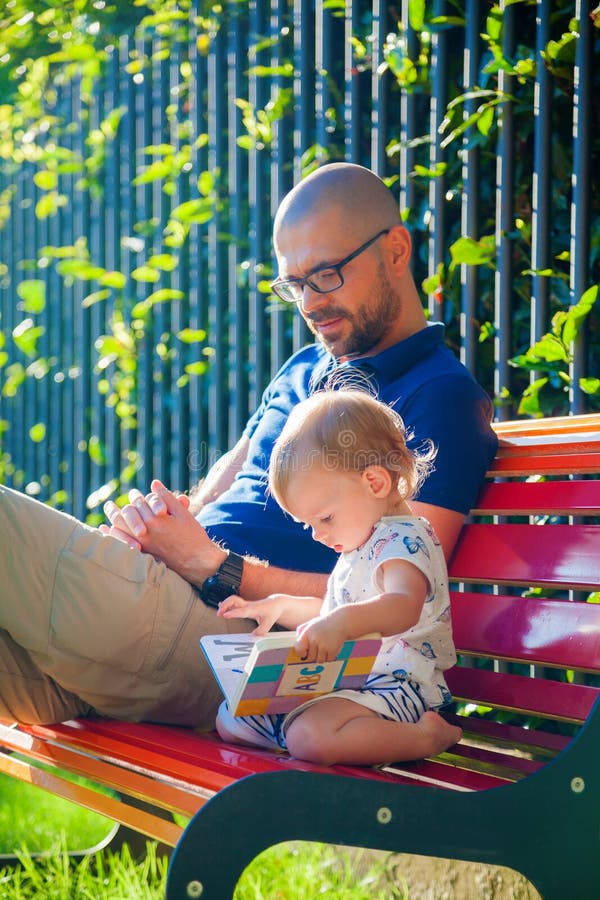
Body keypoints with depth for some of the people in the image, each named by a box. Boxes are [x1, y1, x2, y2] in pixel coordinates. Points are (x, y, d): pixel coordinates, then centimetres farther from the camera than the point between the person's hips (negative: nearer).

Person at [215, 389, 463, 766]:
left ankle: (427, 736, -18)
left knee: (310, 736, -38)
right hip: (343, 679, 11)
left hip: (397, 684, -11)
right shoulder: (362, 542, 20)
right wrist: (281, 606, 23)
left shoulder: (405, 541, -15)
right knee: (229, 718, 7)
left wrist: (342, 622, -55)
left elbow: (404, 607, -38)